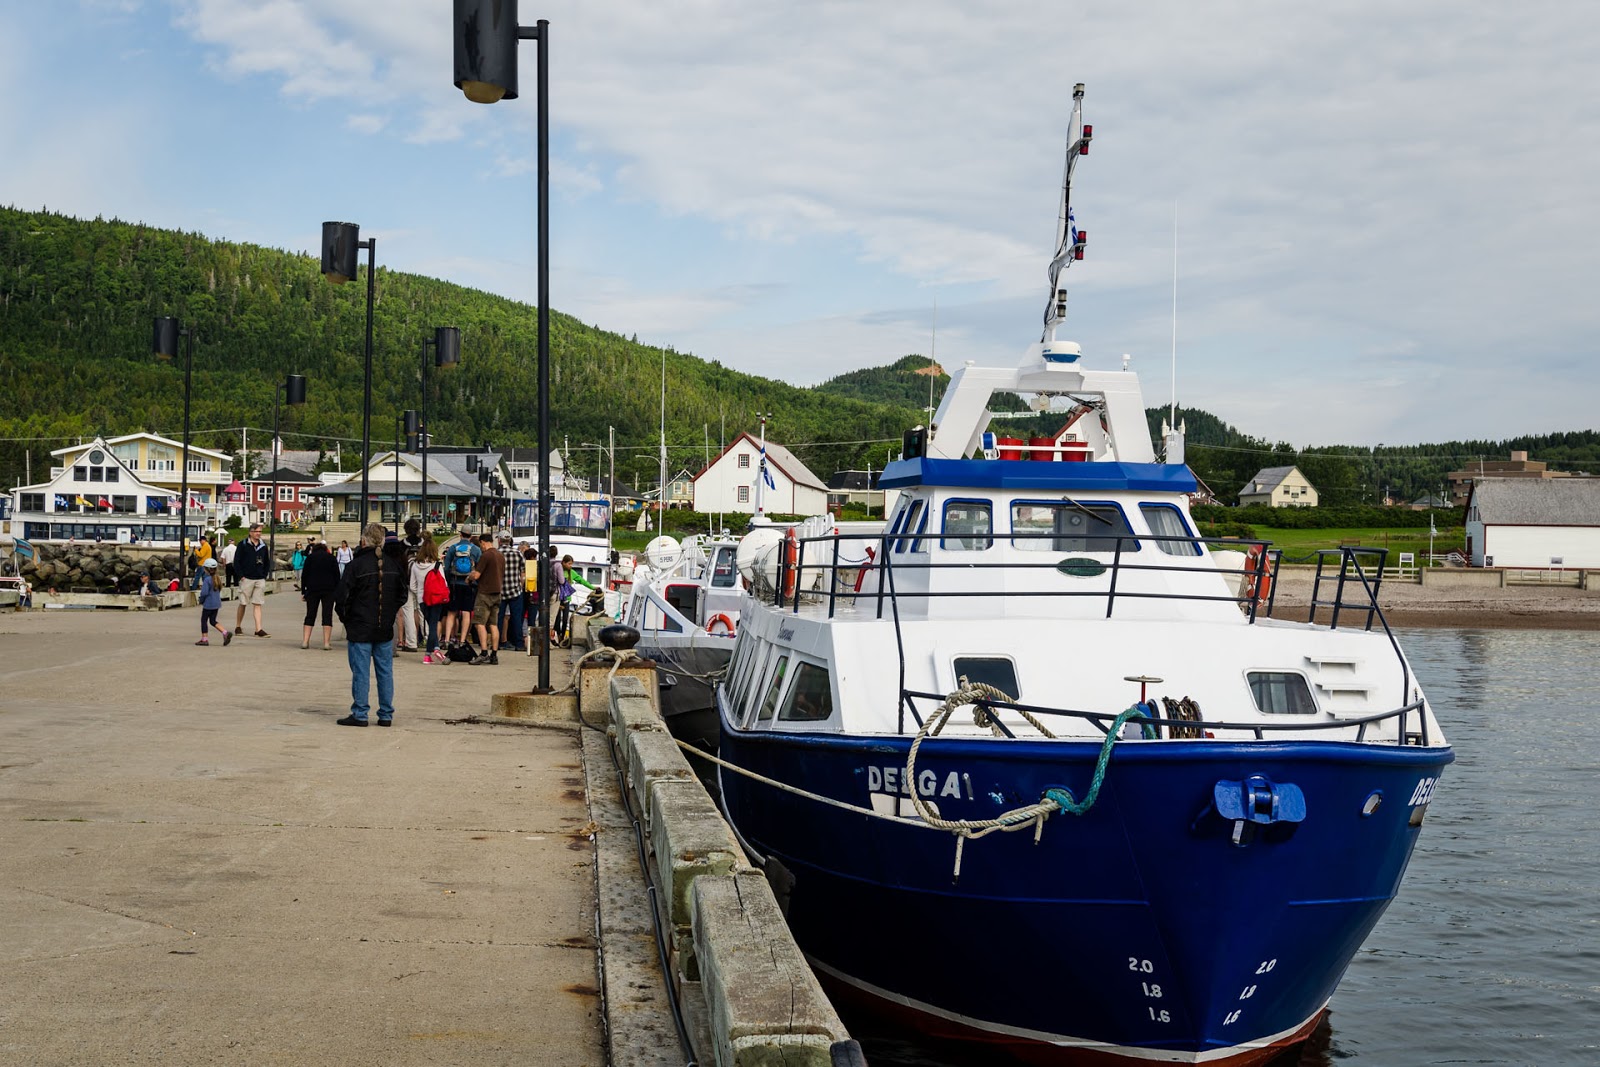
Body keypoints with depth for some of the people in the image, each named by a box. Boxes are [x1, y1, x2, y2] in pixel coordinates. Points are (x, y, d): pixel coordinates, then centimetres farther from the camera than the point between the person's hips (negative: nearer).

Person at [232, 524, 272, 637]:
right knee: (243, 603, 4)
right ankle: (238, 626, 18)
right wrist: (241, 576, -9)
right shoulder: (243, 544, -3)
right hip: (246, 579, -3)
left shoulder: (263, 546, 10)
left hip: (260, 580, 3)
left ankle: (258, 630, -5)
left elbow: (267, 563, 19)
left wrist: (264, 575, 8)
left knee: (257, 604, 0)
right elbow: (236, 561, -4)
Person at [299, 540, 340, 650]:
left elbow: (304, 575, 4)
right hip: (329, 590, -1)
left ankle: (305, 641, 1)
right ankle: (326, 643, -8)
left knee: (310, 615, 7)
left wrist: (303, 591, 6)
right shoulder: (331, 557, 9)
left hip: (312, 590, 1)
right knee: (327, 615, -1)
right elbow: (337, 575, 5)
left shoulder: (310, 557, 9)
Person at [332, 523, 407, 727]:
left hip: (360, 628, -4)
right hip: (385, 628, 4)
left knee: (360, 672, 0)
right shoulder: (394, 565, 3)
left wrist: (345, 618, 5)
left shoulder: (355, 565, -13)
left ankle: (359, 714, 2)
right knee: (385, 671, 8)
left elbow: (342, 596, -11)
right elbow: (402, 595, 12)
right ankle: (386, 714, 11)